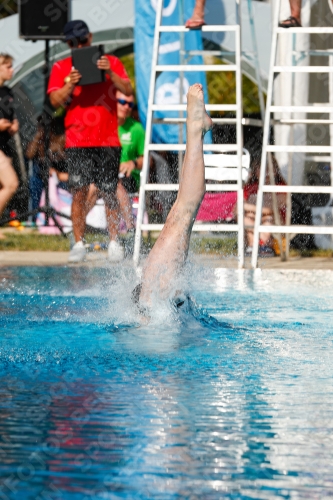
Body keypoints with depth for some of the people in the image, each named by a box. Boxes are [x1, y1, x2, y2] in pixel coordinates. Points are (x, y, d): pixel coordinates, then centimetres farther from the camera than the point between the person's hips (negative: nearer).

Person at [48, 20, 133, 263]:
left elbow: (128, 91, -2)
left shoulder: (111, 62, 9)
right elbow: (55, 101, 1)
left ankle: (114, 243, 9)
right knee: (79, 192, -5)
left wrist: (110, 73, -18)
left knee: (109, 193, 0)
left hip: (108, 139, 0)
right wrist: (70, 85, -16)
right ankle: (79, 243, 0)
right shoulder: (61, 67, 10)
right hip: (77, 140, 0)